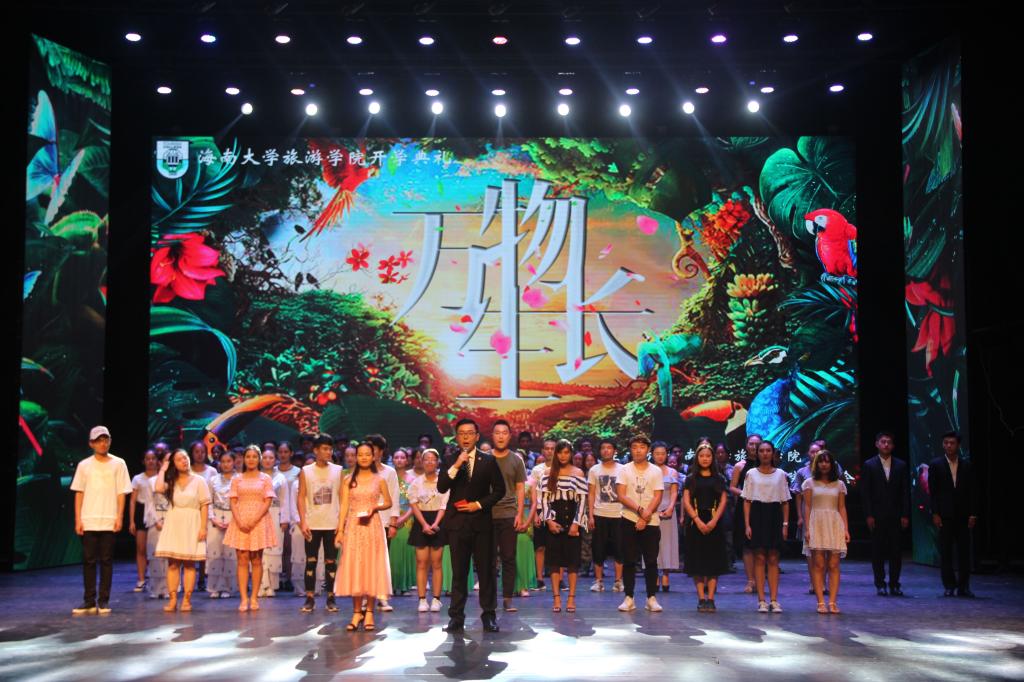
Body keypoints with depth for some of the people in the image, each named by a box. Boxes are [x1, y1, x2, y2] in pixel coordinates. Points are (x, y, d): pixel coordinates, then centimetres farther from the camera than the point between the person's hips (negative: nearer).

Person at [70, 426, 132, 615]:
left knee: (106, 561, 2)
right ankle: (89, 601, 8)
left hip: (109, 521, -1)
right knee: (88, 561, 3)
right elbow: (79, 493, 7)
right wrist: (77, 520, 0)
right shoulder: (84, 465, 7)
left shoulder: (118, 464, 4)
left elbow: (121, 493, 3)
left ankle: (103, 601, 7)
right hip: (88, 521, 1)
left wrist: (119, 517, -5)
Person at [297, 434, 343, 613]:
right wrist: (303, 522, -7)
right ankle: (309, 599, 8)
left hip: (332, 524, 0)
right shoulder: (306, 471, 4)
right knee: (311, 561, 3)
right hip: (312, 524, 0)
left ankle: (331, 599, 9)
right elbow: (301, 497, 2)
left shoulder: (338, 470, 5)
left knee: (331, 561, 3)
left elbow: (342, 498, 4)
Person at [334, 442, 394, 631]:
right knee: (354, 567, 0)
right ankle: (356, 612, 8)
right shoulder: (349, 480, 6)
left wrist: (375, 508, -10)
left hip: (372, 526, -1)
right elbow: (344, 506, 2)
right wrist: (340, 529, -5)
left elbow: (388, 502, 9)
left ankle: (369, 612, 8)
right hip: (353, 526, 1)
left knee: (371, 566, 0)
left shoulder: (379, 480, 4)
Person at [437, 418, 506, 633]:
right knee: (459, 571, 4)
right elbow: (441, 488, -7)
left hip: (481, 521, 0)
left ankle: (489, 614, 10)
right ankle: (456, 616, 8)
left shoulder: (488, 461, 4)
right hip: (457, 521, 0)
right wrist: (456, 466, -18)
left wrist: (479, 504, -7)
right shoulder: (449, 461, 5)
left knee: (486, 569, 2)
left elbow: (499, 490, 4)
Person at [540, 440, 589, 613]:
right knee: (554, 559, 0)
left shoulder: (578, 473, 3)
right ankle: (556, 598, 3)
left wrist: (576, 523, -10)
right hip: (554, 521, 1)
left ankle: (571, 598, 4)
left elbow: (582, 500, -2)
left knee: (572, 559, 0)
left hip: (573, 520, -1)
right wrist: (549, 520, -9)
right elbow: (544, 499, 4)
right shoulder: (548, 474, 7)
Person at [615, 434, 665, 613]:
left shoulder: (656, 471, 4)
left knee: (651, 561, 2)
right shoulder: (624, 470, 2)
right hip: (629, 521, 0)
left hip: (650, 522, 0)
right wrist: (640, 510, -18)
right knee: (629, 561, 2)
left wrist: (646, 517, -14)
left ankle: (651, 598, 10)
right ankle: (629, 598, 9)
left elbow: (657, 497, -3)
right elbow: (621, 496, -7)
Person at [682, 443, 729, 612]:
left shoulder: (719, 478, 9)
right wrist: (698, 521, -12)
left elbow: (723, 501, 2)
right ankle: (701, 598, 1)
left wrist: (714, 521, -11)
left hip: (715, 523, 0)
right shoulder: (691, 479, 8)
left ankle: (710, 599, -3)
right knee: (697, 560, -3)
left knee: (714, 560, -4)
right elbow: (686, 501, 0)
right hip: (695, 522, 0)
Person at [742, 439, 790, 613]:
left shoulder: (781, 474, 7)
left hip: (775, 515, 1)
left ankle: (774, 600, 2)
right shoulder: (751, 474, 5)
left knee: (773, 559, 1)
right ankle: (761, 600, 0)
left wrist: (785, 523, 0)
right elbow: (747, 501, 3)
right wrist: (747, 524, -5)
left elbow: (785, 502, 8)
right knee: (759, 558, -2)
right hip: (757, 514, -1)